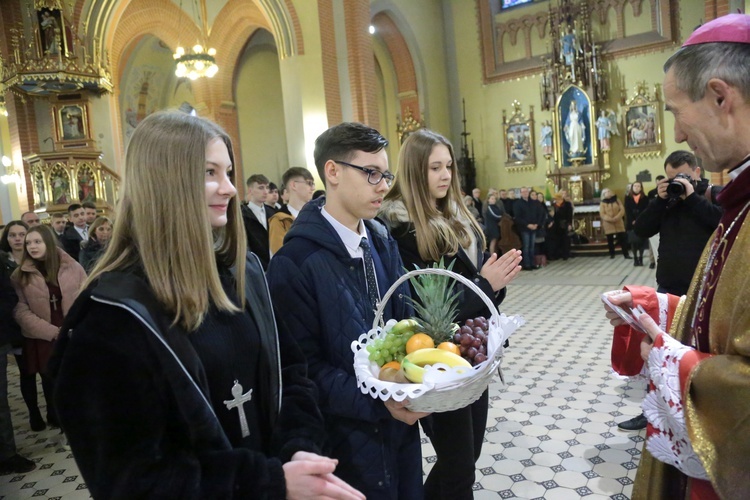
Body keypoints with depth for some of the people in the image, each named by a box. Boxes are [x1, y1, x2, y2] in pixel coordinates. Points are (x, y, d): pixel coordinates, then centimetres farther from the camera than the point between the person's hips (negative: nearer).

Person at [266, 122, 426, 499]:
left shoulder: (382, 241, 3)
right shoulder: (296, 262, -20)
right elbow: (304, 365, -19)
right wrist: (375, 402, -26)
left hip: (401, 422, 7)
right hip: (349, 438, -7)